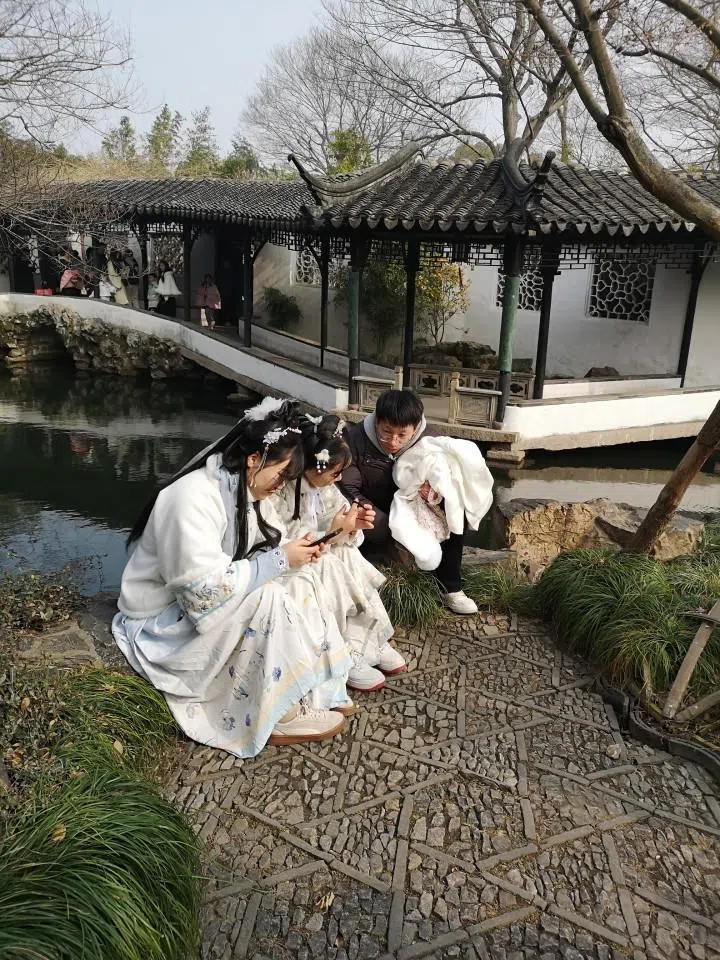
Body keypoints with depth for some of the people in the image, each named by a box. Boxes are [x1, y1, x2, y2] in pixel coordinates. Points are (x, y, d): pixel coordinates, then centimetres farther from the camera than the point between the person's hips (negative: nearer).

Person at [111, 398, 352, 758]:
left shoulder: (244, 490, -1)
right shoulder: (193, 498, -29)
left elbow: (252, 558, 8)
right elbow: (207, 588, -34)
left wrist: (294, 556, -12)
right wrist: (280, 559, -27)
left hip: (204, 601, 9)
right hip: (163, 622, -9)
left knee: (299, 582, -5)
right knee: (267, 600, -28)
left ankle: (315, 689, -2)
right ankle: (280, 717, -13)